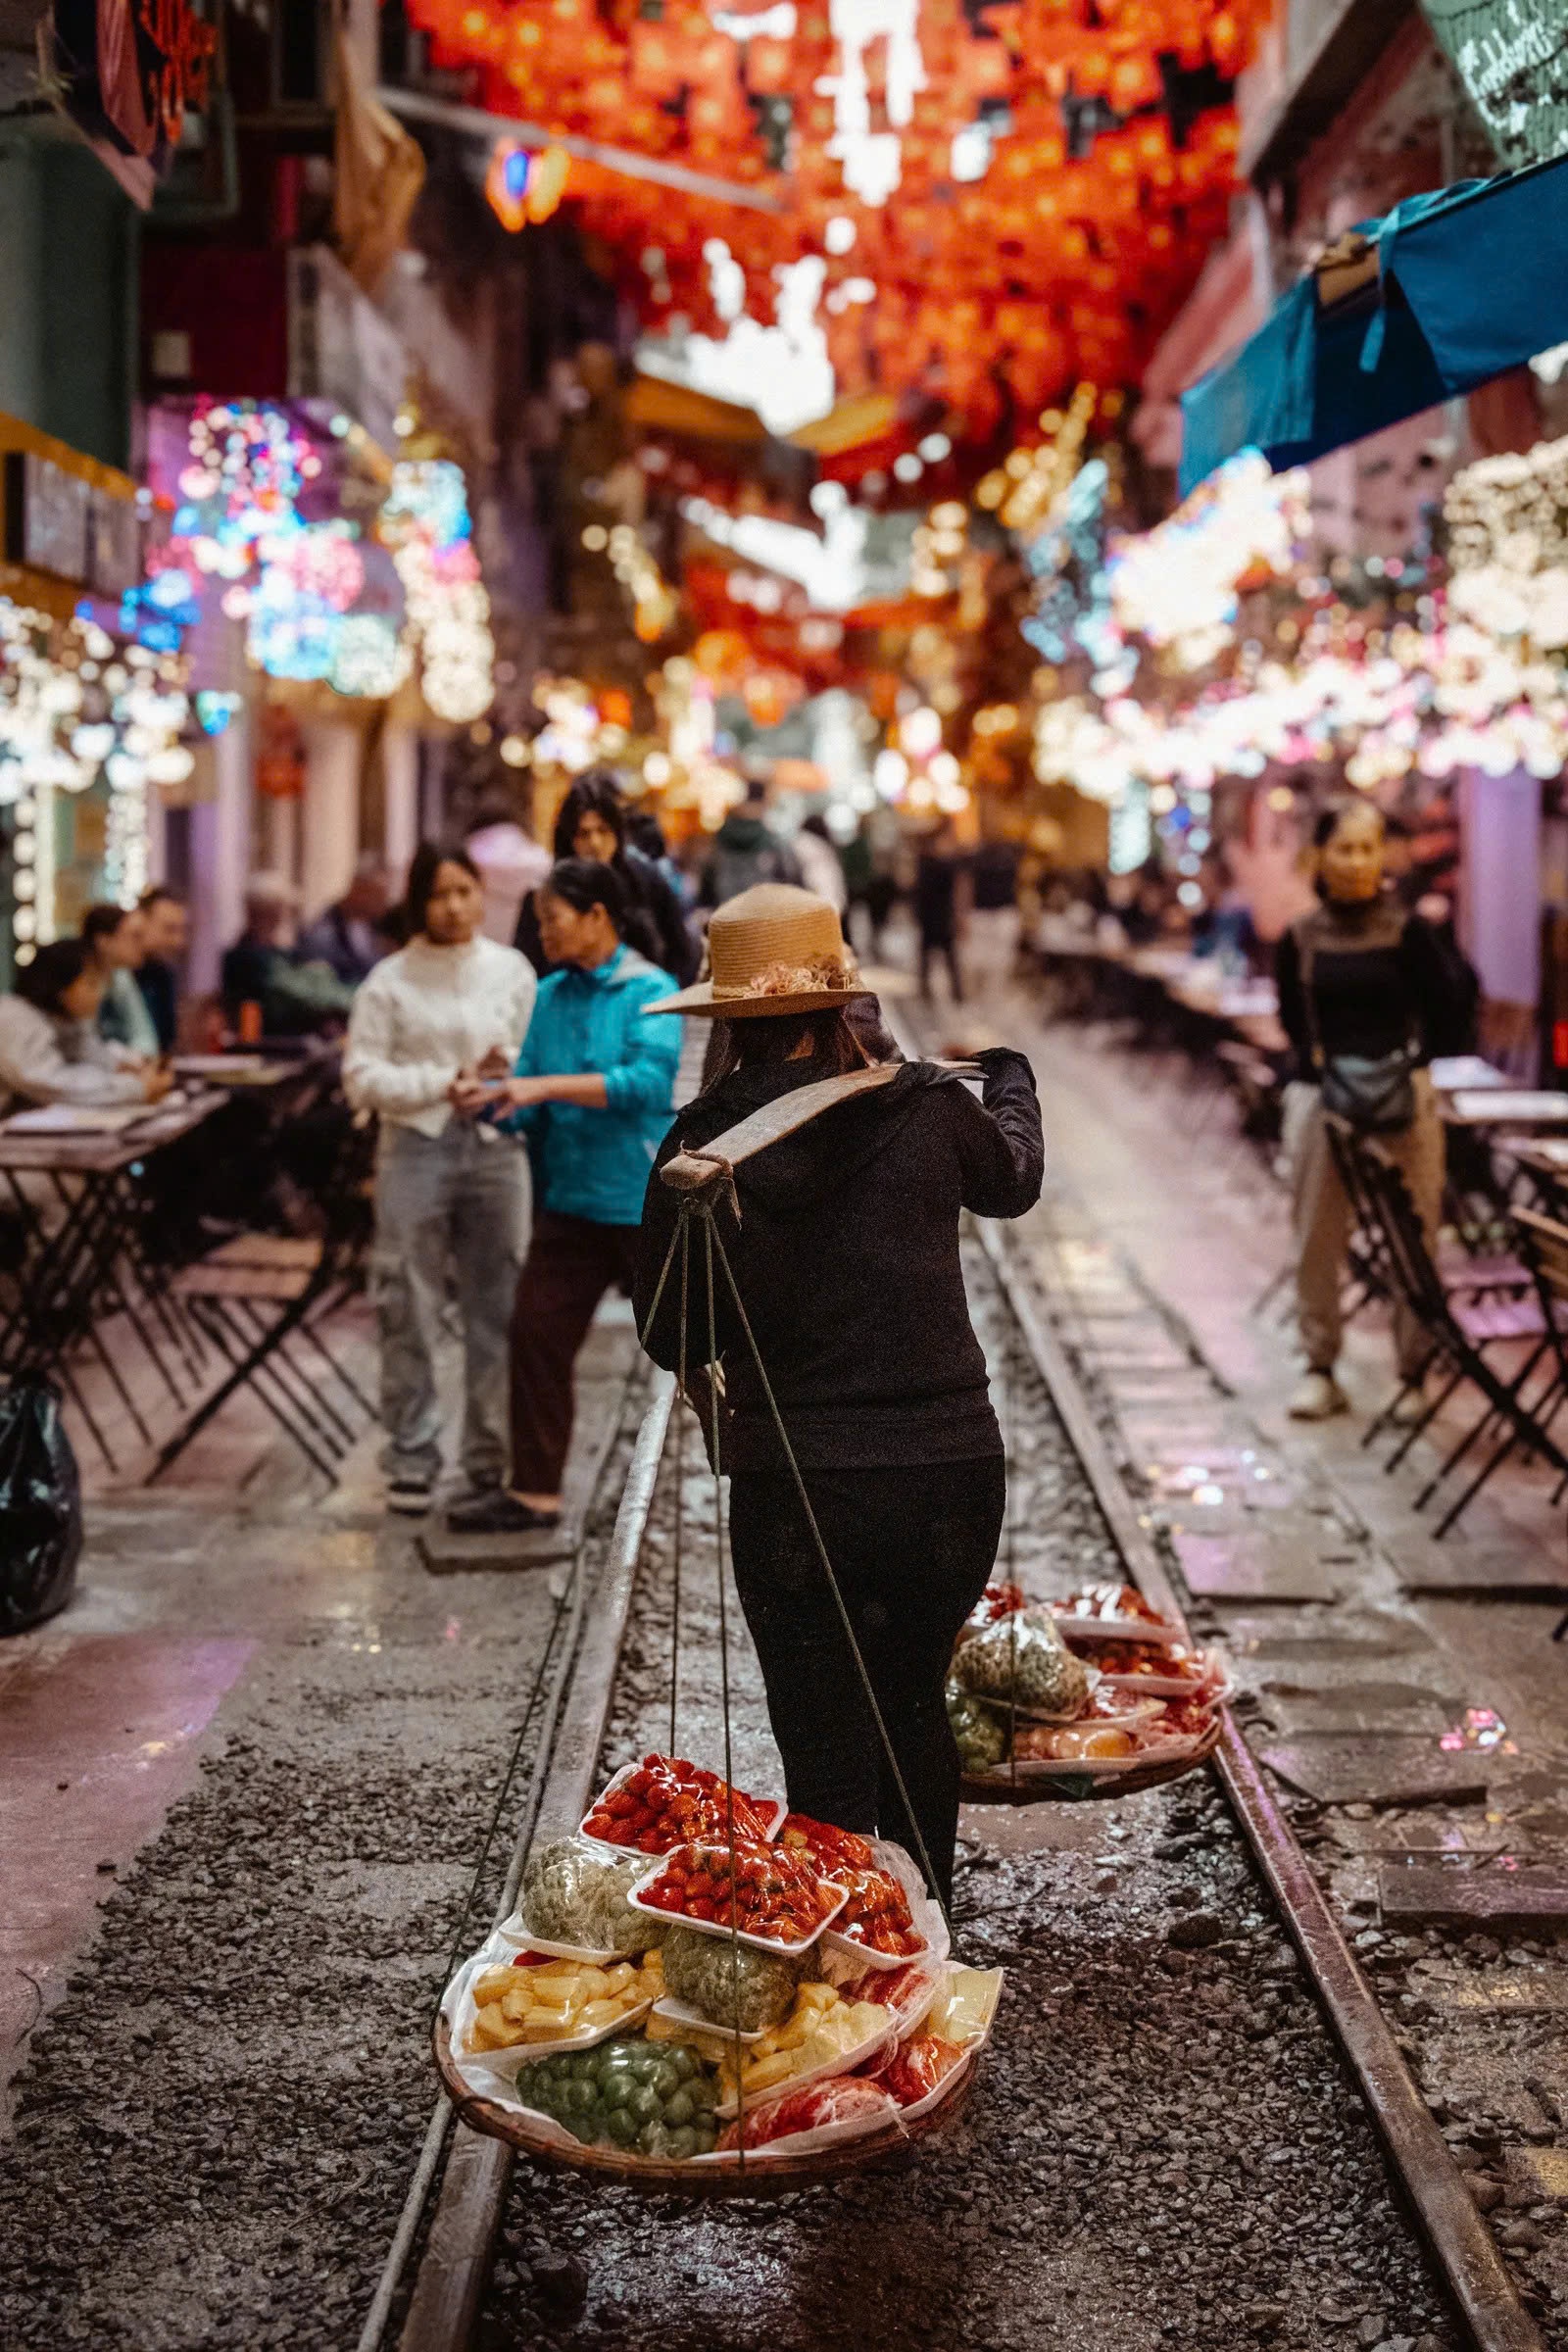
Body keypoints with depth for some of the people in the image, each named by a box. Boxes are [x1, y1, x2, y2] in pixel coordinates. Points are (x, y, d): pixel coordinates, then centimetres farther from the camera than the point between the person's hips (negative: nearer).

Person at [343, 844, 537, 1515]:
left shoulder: (512, 970, 6)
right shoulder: (391, 980, 0)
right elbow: (361, 1076, -2)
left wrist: (511, 1067, -9)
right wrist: (442, 1084, -11)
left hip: (495, 1145, 2)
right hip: (416, 1148, -2)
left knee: (498, 1306, 6)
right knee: (410, 1310, 1)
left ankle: (492, 1454, 18)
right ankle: (412, 1457, 12)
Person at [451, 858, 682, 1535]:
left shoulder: (650, 992, -11)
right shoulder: (550, 996, 7)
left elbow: (649, 1080, -25)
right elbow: (532, 1105, 7)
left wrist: (545, 1087, -27)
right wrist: (493, 1099, -15)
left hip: (645, 1201, -6)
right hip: (571, 1199, 6)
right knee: (537, 1335, 1)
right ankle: (535, 1492, 11)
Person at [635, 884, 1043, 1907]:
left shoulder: (700, 1150, -8)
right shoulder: (929, 1108, -5)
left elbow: (670, 1338, 2)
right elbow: (1015, 1179, 19)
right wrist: (1010, 1076, 40)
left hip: (795, 1488, -2)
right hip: (951, 1469, 3)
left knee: (829, 1760, 10)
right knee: (914, 1706, 24)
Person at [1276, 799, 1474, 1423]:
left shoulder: (1408, 932, -2)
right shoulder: (1300, 938, 3)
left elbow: (1448, 1014, 3)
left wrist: (1410, 1064, -6)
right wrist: (1318, 1063, -4)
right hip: (1319, 1097, 2)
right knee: (1316, 1240, 6)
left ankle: (1414, 1372, 12)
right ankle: (1319, 1367, 17)